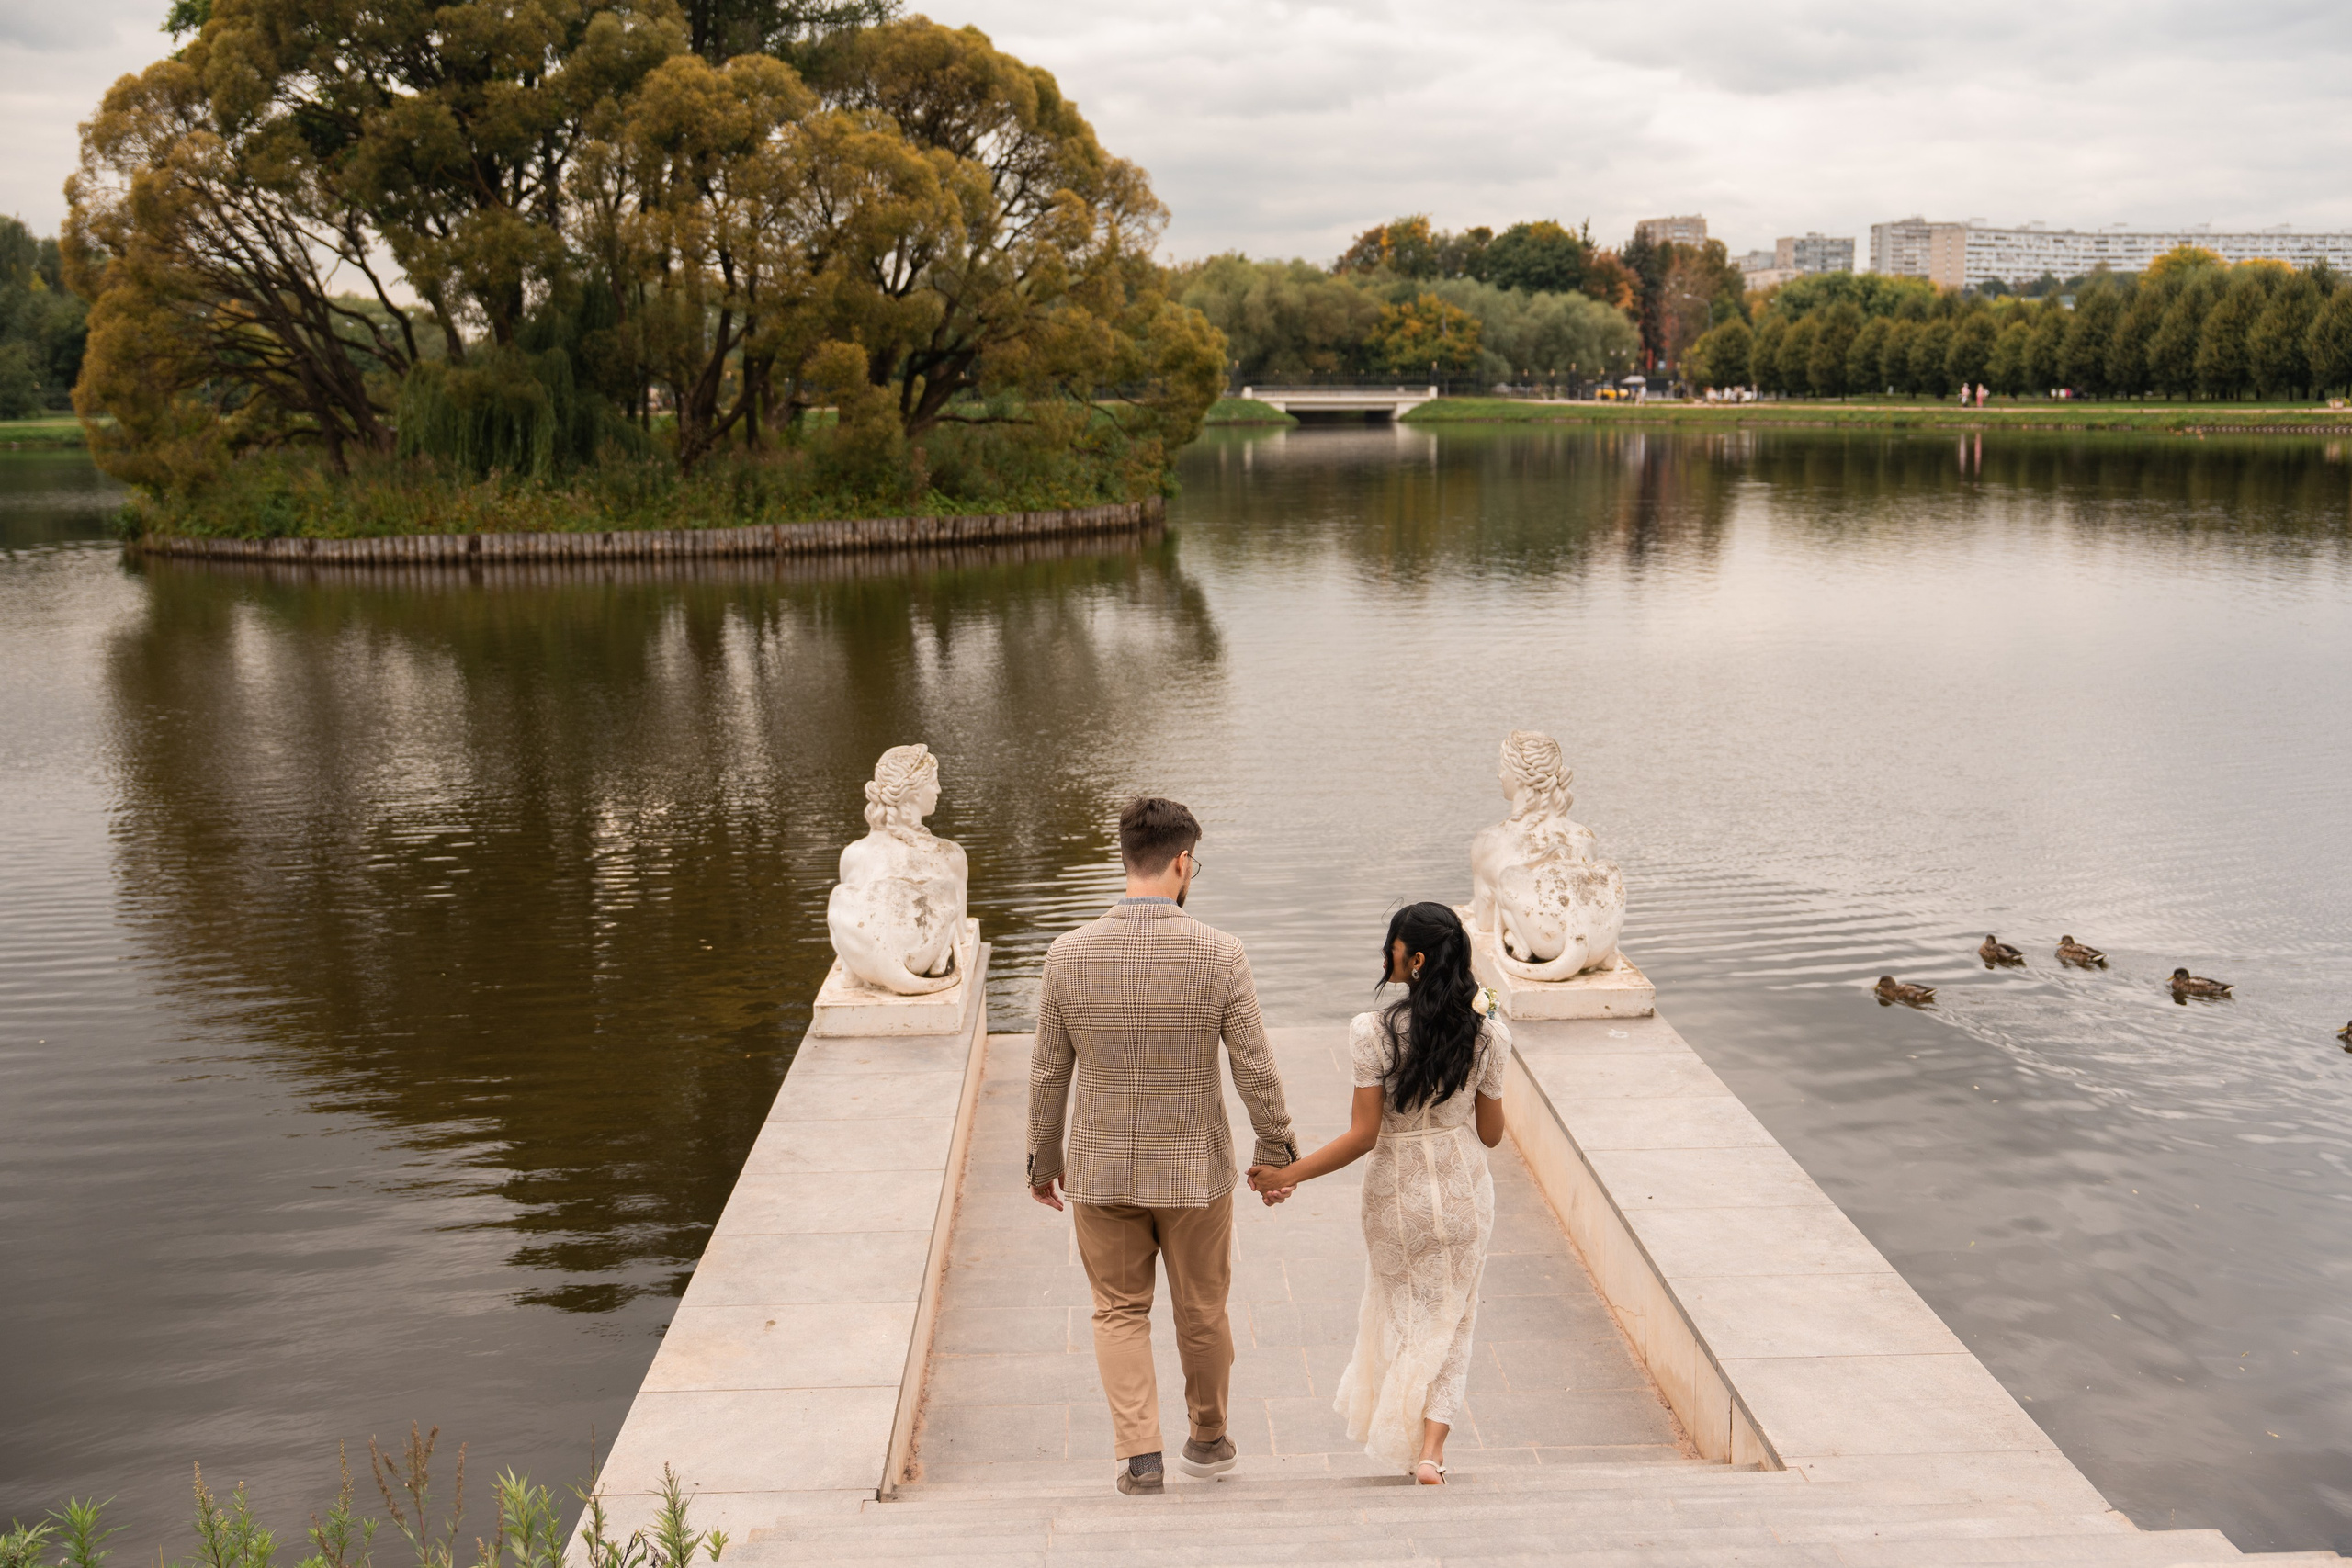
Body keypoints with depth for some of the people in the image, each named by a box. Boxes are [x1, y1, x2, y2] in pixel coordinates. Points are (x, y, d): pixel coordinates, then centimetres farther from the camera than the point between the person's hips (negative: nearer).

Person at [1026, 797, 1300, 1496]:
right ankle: (1208, 1438, 36)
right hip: (1194, 1171, -1)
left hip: (1101, 1170, 1)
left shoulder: (1068, 954, -10)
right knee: (1202, 1313, 18)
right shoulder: (1219, 954, -15)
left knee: (1119, 1314, 16)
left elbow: (1049, 1071, -2)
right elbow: (1256, 1069, -10)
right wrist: (1278, 1154, 4)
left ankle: (1140, 1454, 10)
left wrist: (1043, 1160, 11)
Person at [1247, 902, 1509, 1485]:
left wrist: (1288, 1174, -11)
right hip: (1464, 1191, 2)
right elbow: (1491, 1133, -1)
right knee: (1447, 1319, 16)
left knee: (1399, 1312, 23)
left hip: (1397, 1195, -1)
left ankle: (1398, 1434, 38)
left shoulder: (1375, 1032, -20)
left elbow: (1363, 1135, -19)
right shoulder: (1485, 1033, -11)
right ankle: (1431, 1447, 5)